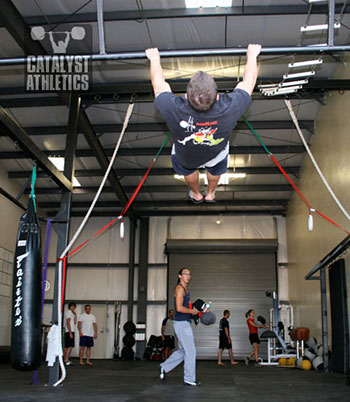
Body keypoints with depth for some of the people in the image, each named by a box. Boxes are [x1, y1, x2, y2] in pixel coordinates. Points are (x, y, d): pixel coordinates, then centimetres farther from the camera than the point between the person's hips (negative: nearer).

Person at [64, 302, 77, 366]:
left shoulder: (71, 313, 21)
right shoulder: (68, 312, -9)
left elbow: (74, 322, 19)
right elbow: (68, 323, -17)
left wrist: (75, 315, 13)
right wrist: (70, 333, -21)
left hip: (70, 331, 10)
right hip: (69, 331, -10)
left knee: (67, 346, 10)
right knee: (70, 346, -14)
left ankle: (65, 360, 12)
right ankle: (66, 360, -19)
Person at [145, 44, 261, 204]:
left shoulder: (173, 110, -46)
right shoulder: (229, 109, -44)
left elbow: (158, 82, -24)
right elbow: (248, 81, -23)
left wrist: (154, 59, -4)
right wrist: (252, 55, -5)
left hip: (185, 158, 0)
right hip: (216, 154, 1)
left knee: (188, 171, 36)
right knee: (216, 170, 37)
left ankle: (196, 195, 64)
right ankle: (210, 194, 65)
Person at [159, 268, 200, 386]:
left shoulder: (186, 289, 17)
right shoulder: (179, 288, -14)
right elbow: (179, 308, -23)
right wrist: (192, 311, -11)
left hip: (185, 323, 10)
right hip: (182, 323, -10)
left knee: (183, 351, 16)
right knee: (190, 352, -3)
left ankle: (164, 367, 24)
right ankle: (189, 379, 6)